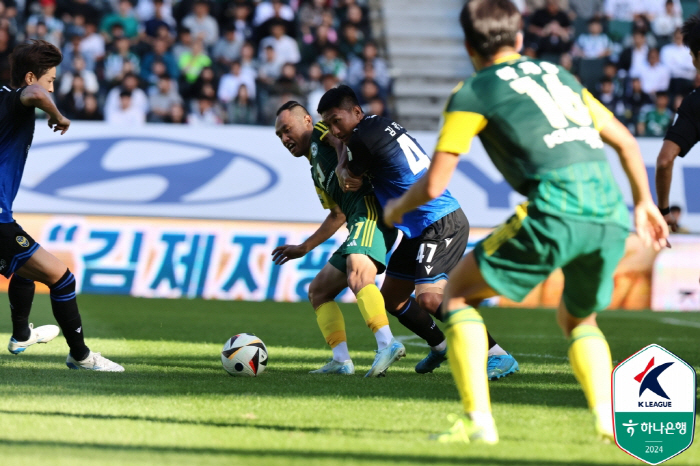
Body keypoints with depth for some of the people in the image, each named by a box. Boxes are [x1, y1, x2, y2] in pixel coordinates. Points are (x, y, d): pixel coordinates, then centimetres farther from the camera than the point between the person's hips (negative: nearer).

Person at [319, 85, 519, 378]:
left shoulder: (363, 137, -17)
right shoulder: (381, 124, 12)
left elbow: (349, 183, 1)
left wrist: (341, 150, 14)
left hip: (442, 224, -11)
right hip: (419, 229, 11)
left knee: (429, 297, -23)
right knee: (392, 297, 16)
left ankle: (498, 357, -20)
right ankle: (440, 346, 36)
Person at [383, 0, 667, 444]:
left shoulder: (472, 94, 10)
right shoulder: (557, 74, 27)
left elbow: (434, 185, 7)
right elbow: (626, 141, 29)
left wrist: (398, 208, 28)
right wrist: (644, 202, 41)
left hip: (556, 210, -6)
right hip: (612, 215, 6)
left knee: (459, 292, 13)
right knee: (578, 320, 29)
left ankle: (478, 420, 0)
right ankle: (609, 419, 7)